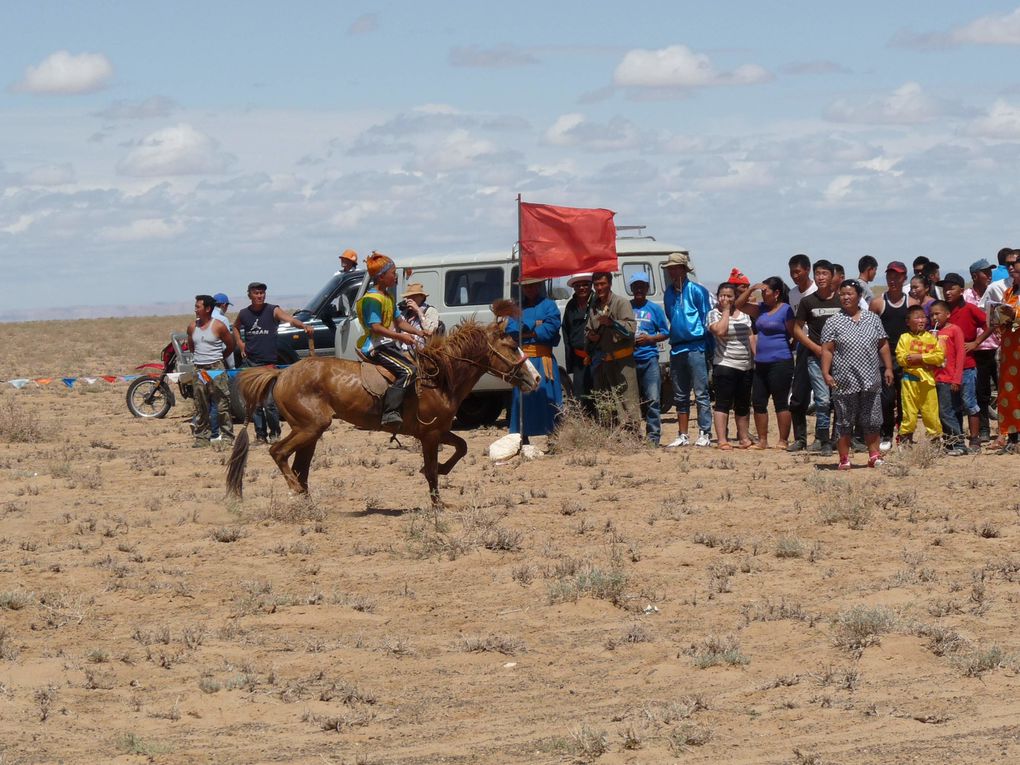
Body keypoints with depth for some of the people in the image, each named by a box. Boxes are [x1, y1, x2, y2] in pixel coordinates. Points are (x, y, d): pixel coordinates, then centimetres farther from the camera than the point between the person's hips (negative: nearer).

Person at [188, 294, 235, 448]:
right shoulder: (192, 327, 9)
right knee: (200, 407, 5)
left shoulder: (218, 326, -5)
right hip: (199, 370, 5)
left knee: (222, 405, -5)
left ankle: (227, 436, -1)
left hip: (216, 368, -5)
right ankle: (202, 437, 10)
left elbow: (230, 346, 5)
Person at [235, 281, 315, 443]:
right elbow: (236, 327, 29)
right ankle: (260, 434, 15)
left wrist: (304, 326, -41)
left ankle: (274, 433, 9)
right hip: (249, 362, 4)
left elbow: (289, 319, -21)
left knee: (269, 402, -10)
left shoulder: (273, 311, -4)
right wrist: (239, 342, 11)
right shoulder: (244, 314, 8)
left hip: (268, 364, -4)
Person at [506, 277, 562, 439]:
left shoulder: (549, 305, 6)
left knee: (547, 396, -7)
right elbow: (511, 330, 1)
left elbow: (551, 328, -10)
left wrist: (525, 331, -6)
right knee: (521, 397, 3)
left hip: (543, 359, -3)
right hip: (522, 357, 3)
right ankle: (523, 438, 8)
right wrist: (535, 326, -7)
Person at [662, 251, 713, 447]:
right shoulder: (669, 293, 14)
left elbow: (707, 320, -5)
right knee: (680, 396, 10)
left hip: (695, 348, -7)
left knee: (701, 393, -6)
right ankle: (683, 436, 15)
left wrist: (708, 349, -8)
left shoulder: (697, 291, -5)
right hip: (676, 348, 7)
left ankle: (704, 434, -4)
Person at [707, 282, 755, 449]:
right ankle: (722, 440, -11)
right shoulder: (714, 314, -3)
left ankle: (744, 438, 22)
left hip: (746, 366, 6)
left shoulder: (743, 314, 13)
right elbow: (720, 331, -23)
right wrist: (726, 311, -13)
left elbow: (751, 336, 17)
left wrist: (756, 359, 10)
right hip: (725, 365, -6)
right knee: (723, 403, -9)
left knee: (743, 405, 13)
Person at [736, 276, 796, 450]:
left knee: (781, 402, -4)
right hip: (761, 363, 8)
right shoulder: (762, 308, 14)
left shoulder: (786, 310, -8)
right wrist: (751, 289, 5)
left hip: (780, 362, -8)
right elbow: (739, 305, 16)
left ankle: (783, 441, 0)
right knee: (758, 402, 8)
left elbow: (794, 335, -9)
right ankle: (762, 440, 15)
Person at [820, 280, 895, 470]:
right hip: (845, 381, -3)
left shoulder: (872, 319, 10)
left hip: (871, 381, 3)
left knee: (872, 421, 7)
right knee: (845, 423, 2)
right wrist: (826, 373, -12)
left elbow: (883, 345, 12)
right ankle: (844, 459, 8)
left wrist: (888, 368, 6)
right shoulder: (833, 322, 1)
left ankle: (874, 456, 16)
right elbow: (827, 350, -3)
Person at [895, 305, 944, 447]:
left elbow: (940, 356, -3)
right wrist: (926, 360, -11)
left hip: (928, 378, 1)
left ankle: (935, 436, 12)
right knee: (909, 410, -1)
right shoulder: (904, 338, 4)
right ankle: (905, 436, 7)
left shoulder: (931, 337, 8)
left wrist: (920, 357, -12)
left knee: (931, 410, 2)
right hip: (910, 378, -1)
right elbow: (900, 357, -7)